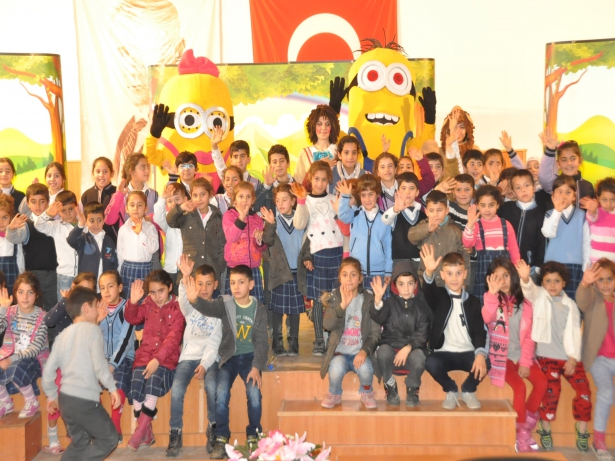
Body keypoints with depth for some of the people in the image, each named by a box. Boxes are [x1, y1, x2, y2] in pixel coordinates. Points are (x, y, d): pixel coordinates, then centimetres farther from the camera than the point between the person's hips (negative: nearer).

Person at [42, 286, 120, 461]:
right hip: (85, 399, -7)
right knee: (109, 438, 7)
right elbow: (99, 364, -17)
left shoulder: (64, 334, 13)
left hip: (65, 398, 7)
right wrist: (112, 388, -9)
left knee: (80, 443, 21)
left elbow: (49, 369, 13)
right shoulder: (92, 329, -6)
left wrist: (51, 395, 24)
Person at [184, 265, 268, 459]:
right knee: (221, 394, -21)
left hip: (250, 356, 0)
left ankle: (253, 437, 2)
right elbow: (208, 308, -29)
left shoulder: (259, 309, -3)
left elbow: (262, 341, -4)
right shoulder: (225, 303, -6)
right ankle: (221, 439, -4)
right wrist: (194, 299, -52)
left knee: (254, 394, -20)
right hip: (229, 356, 0)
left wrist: (256, 367, -16)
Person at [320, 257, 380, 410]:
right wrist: (343, 305, -27)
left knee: (365, 369, -30)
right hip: (340, 352, 0)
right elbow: (328, 325, -14)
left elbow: (375, 333, -2)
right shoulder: (334, 298, 3)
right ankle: (334, 394, 3)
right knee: (336, 368, -31)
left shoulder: (369, 299, 1)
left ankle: (366, 393, 5)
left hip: (360, 353, 0)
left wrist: (364, 351, -19)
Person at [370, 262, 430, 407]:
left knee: (419, 357, -34)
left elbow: (423, 333, -5)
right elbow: (378, 318, -18)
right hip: (391, 348, 0)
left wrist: (408, 348, -21)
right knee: (383, 351, -34)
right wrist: (378, 299, -37)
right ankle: (391, 389, -6)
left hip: (414, 349, 0)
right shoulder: (390, 303, 3)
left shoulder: (421, 305, 5)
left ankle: (412, 390, -1)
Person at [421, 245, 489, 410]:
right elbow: (428, 290, -24)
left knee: (485, 363, -29)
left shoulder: (473, 301, 7)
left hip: (468, 353, 2)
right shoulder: (438, 296, 2)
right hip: (444, 353, -1)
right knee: (431, 363, -33)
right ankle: (451, 391, 0)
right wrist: (429, 272, -47)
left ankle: (468, 391, 5)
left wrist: (480, 353, -23)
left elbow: (479, 330, -2)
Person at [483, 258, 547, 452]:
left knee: (541, 382, -17)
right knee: (519, 386, -24)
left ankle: (527, 425, 4)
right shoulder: (493, 302, -3)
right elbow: (486, 319, -27)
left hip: (522, 355, 4)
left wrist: (525, 362, -8)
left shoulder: (524, 304, 4)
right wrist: (492, 292, -36)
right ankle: (521, 434, -7)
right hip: (502, 356, -3)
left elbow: (529, 336, 1)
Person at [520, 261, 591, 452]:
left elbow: (575, 333, 5)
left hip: (570, 357, 3)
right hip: (547, 356, -2)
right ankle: (545, 430, 4)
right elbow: (529, 290, -19)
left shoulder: (570, 305, 10)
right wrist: (525, 278, -42)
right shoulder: (539, 296, 4)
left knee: (584, 390, -7)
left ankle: (581, 431, 12)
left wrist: (573, 358, -5)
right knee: (552, 391, -14)